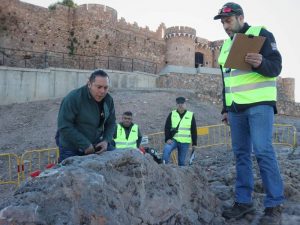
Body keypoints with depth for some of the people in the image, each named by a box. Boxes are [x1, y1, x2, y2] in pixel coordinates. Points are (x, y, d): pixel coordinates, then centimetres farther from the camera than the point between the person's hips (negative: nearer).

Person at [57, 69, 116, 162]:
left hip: (95, 148, 5)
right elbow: (64, 126, -22)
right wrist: (85, 145, -23)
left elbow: (111, 123, 8)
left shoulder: (108, 100, -3)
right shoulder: (73, 98, -20)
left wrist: (106, 140, -9)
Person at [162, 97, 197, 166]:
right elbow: (167, 128, 4)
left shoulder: (190, 115, 5)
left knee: (181, 160, 6)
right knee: (166, 149, -28)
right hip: (173, 140, 0)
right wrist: (167, 139, -8)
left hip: (185, 142, 0)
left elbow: (194, 130, 8)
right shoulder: (172, 114, 6)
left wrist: (194, 143, 6)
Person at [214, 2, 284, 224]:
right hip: (236, 107, 7)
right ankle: (244, 201, 13)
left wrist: (260, 63, -30)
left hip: (259, 103, -6)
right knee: (241, 153, 5)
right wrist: (226, 108, 18)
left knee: (263, 151, -11)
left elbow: (276, 67, -8)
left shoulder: (261, 34, 0)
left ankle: (275, 204, 0)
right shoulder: (226, 45, 20)